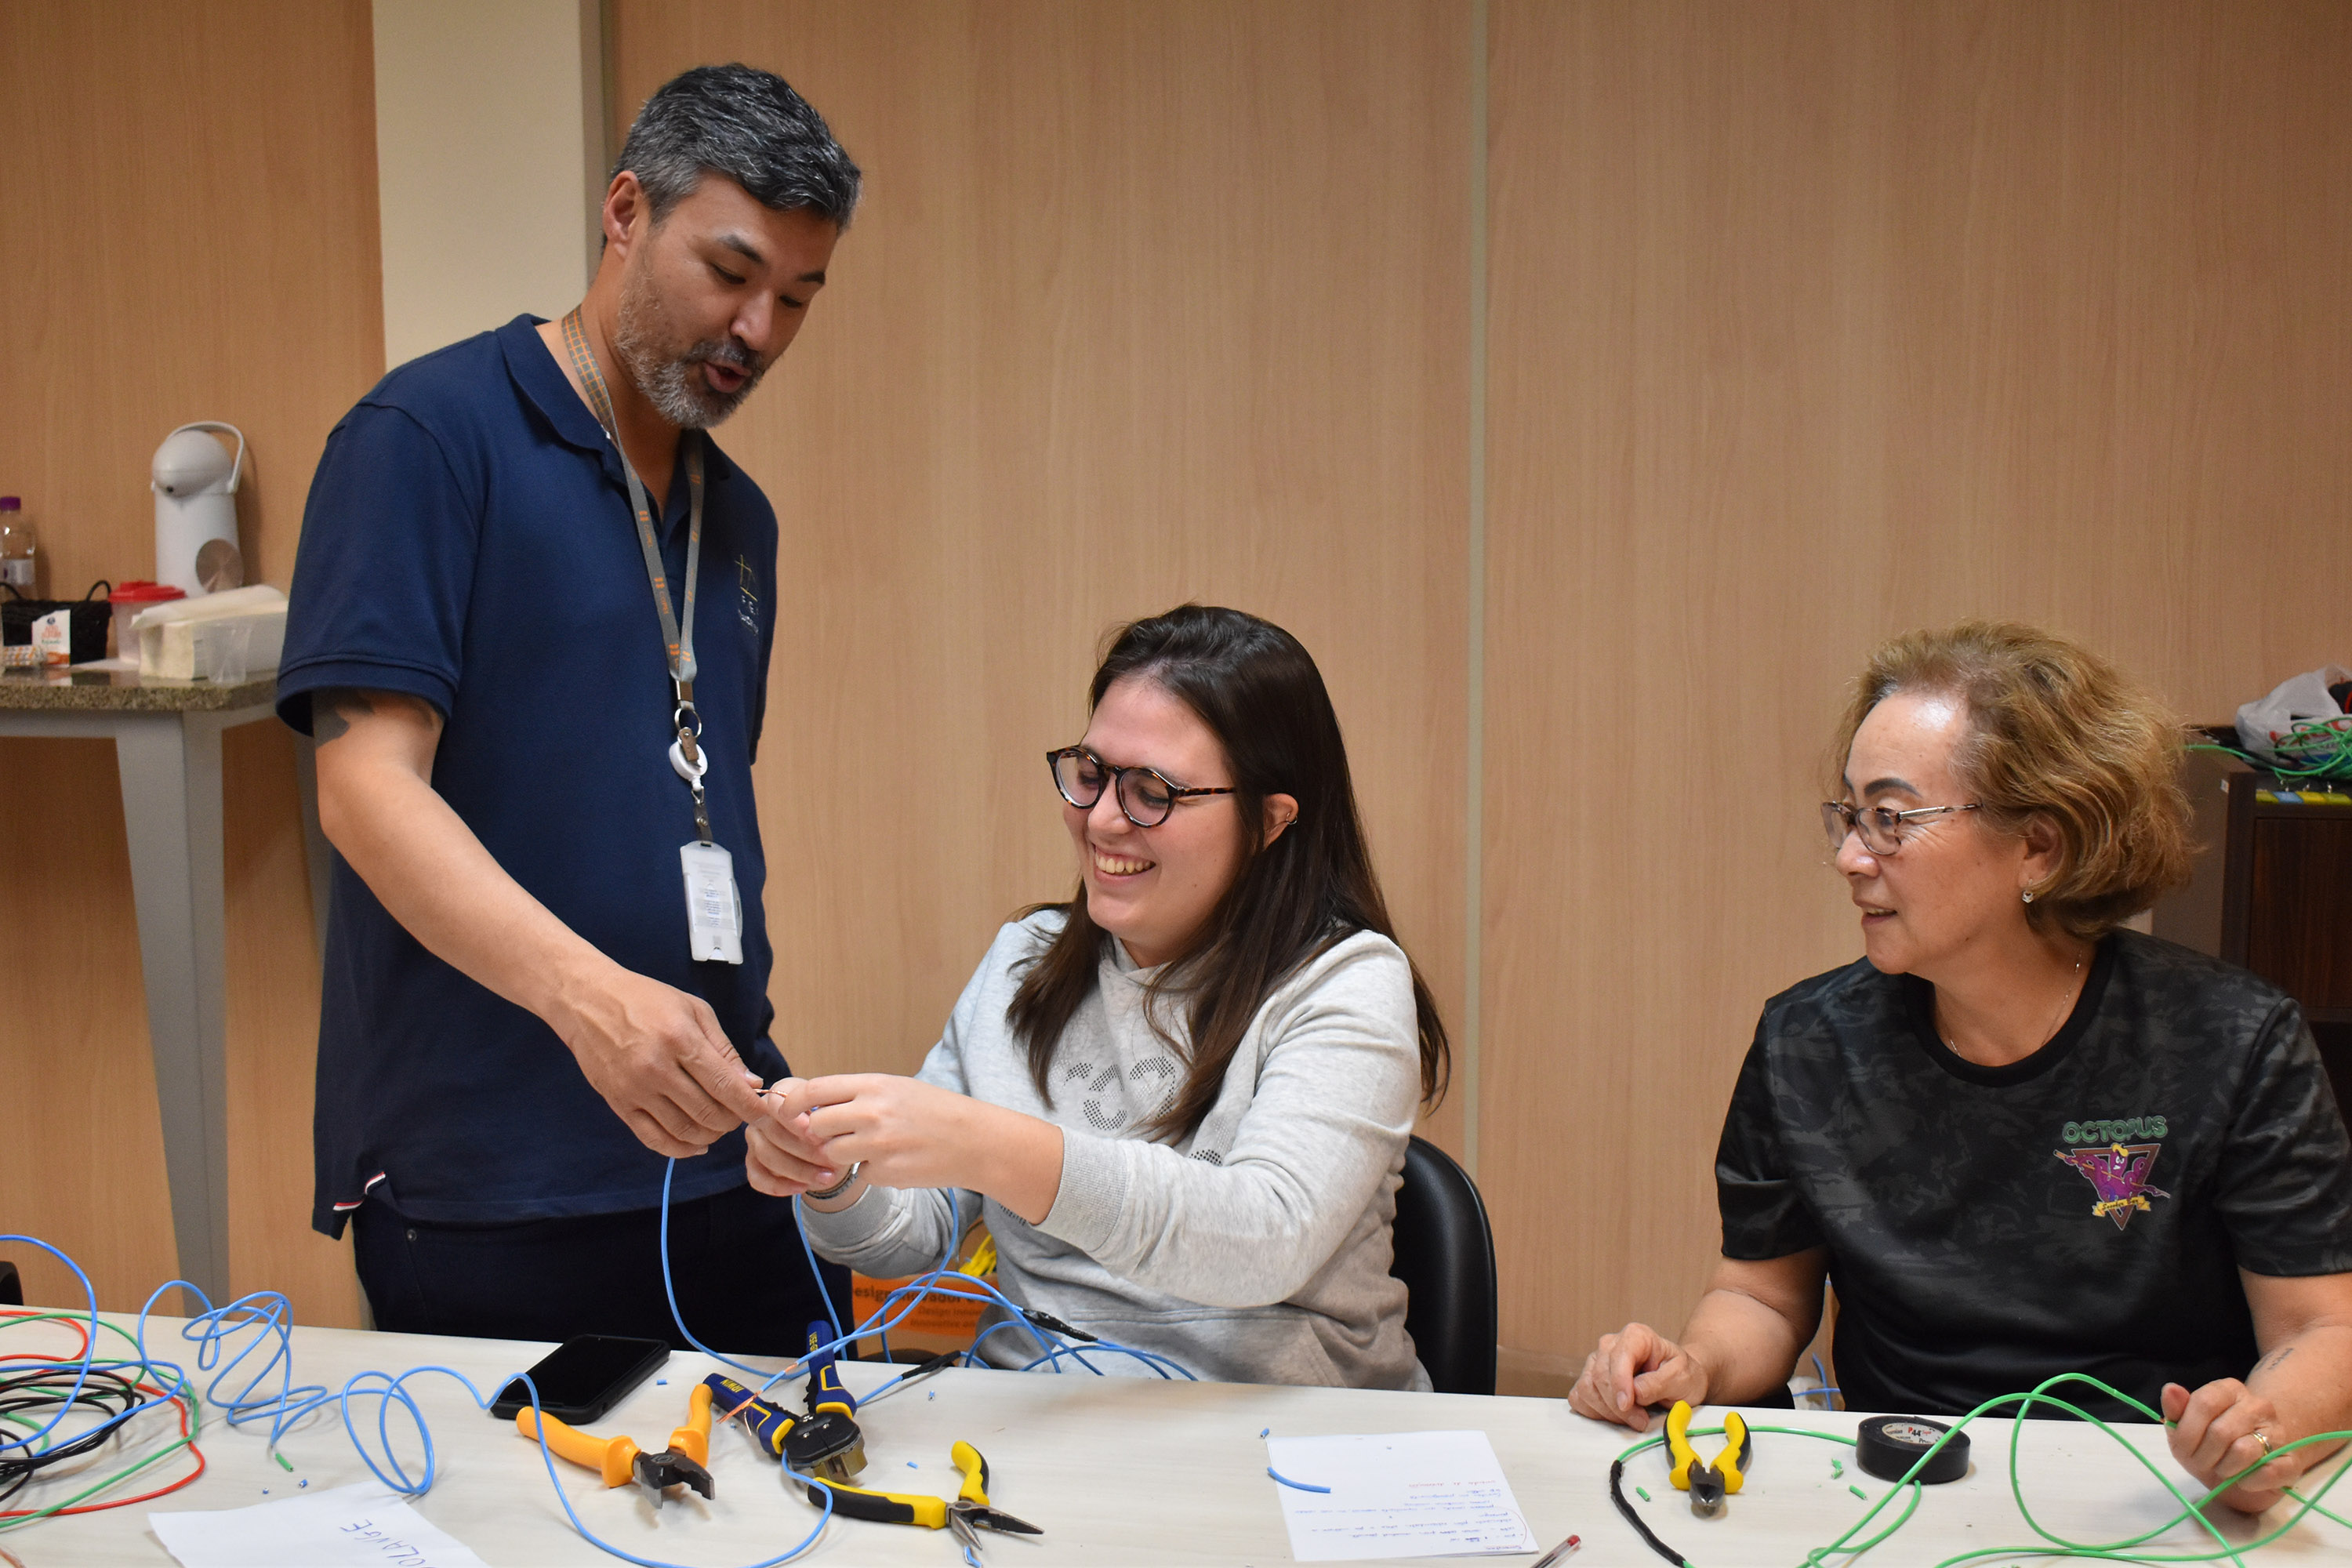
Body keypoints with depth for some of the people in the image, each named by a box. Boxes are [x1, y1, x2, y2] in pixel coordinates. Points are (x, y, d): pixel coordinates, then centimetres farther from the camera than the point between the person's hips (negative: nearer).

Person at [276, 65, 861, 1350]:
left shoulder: (739, 517, 16)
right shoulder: (428, 437, -6)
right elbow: (366, 782, -16)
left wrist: (765, 1095, 10)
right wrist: (586, 991, -30)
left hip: (721, 1166, 7)